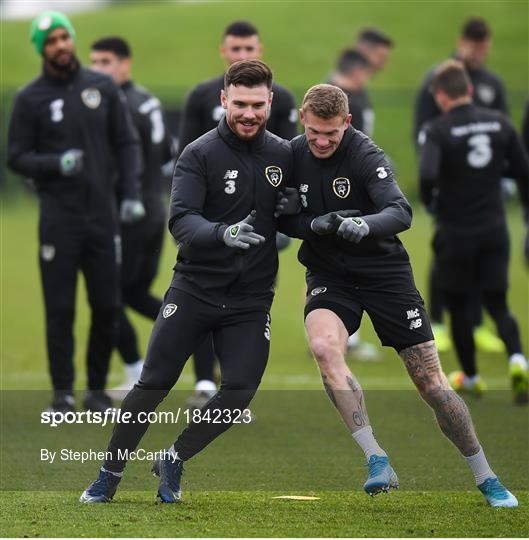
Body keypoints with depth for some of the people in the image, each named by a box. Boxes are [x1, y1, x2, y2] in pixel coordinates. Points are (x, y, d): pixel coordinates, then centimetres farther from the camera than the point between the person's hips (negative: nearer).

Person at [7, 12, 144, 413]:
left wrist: (131, 195, -1)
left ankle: (97, 390, 16)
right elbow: (17, 157, 1)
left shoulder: (103, 87, 7)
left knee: (107, 306, 4)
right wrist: (56, 164, -17)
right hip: (59, 219, -3)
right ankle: (63, 394, 5)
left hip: (102, 215, 3)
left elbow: (126, 144, 10)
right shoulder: (30, 99, 0)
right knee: (60, 310, -2)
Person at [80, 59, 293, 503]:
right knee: (153, 384, -1)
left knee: (240, 391, -10)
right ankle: (110, 474, 14)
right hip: (194, 290, -2)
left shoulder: (284, 155, 2)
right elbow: (181, 220, -21)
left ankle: (173, 462, 12)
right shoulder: (200, 155, -9)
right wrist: (223, 234, -40)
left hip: (251, 299, 2)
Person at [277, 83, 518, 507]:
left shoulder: (365, 154, -17)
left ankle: (487, 480, 13)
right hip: (328, 275, 3)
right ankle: (377, 462, -28)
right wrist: (316, 224, -17)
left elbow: (401, 213, -30)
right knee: (323, 345, -31)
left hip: (384, 272, -3)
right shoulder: (292, 156, -4)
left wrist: (366, 225, -51)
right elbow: (281, 218, 4)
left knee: (431, 381, -4)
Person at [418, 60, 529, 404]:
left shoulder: (439, 131, -13)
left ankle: (470, 376, 27)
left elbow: (428, 175, -28)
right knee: (498, 305, 9)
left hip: (455, 231, -3)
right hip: (494, 230, 3)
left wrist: (430, 201, -6)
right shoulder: (500, 123, 0)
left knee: (459, 307, 16)